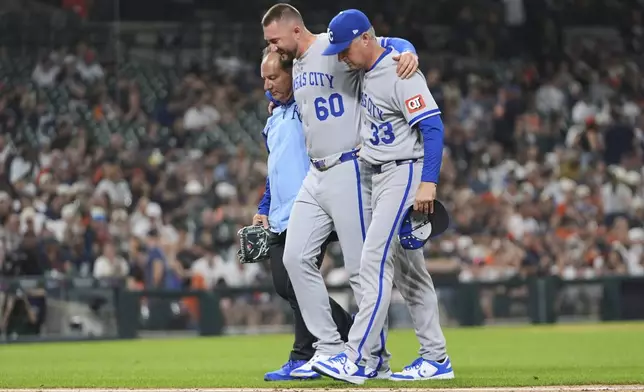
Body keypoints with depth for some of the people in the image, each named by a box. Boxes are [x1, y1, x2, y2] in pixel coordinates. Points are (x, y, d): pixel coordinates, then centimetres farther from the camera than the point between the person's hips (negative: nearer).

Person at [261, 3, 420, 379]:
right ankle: (330, 347, 11)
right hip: (316, 175, 9)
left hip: (348, 171, -9)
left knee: (361, 268, -5)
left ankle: (377, 360, 2)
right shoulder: (297, 68, 15)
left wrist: (408, 52, -41)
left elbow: (390, 45, -19)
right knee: (296, 257, 5)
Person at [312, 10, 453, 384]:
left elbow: (433, 126, -21)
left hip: (405, 173, -10)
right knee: (407, 269, 10)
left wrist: (428, 182, -30)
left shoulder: (400, 73, -18)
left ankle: (355, 360, -19)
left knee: (375, 261, -15)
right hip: (377, 177, 10)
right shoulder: (367, 71, 9)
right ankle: (436, 359, 15)